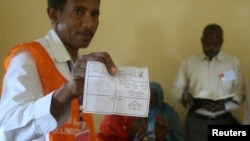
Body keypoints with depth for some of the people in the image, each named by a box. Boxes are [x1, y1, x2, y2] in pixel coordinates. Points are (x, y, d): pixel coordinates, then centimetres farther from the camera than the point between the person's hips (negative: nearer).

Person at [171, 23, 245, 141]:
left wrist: (225, 106, -20)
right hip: (196, 121, 0)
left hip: (223, 122, 0)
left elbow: (240, 93, -1)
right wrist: (183, 96, -17)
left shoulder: (233, 62, 4)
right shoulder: (189, 62, 6)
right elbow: (177, 88, 7)